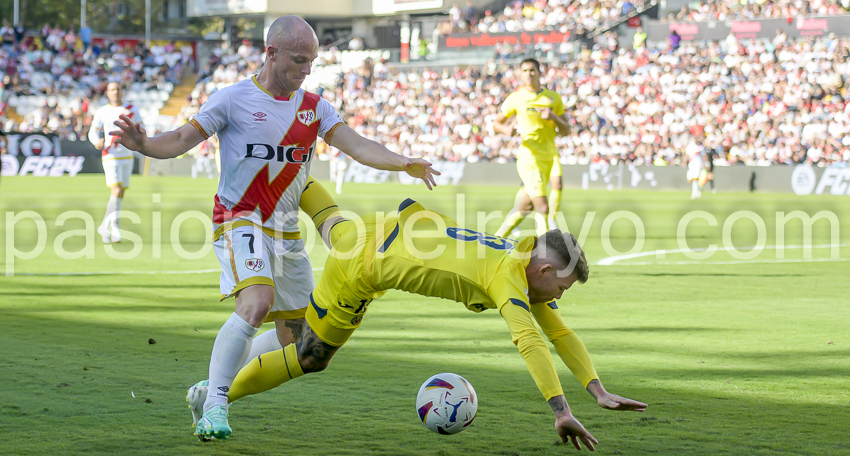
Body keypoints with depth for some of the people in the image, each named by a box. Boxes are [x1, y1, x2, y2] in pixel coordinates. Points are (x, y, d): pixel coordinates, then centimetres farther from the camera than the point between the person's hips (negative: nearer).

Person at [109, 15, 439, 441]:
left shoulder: (314, 107, 9)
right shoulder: (233, 99, -5)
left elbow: (358, 146, 0)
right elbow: (181, 139, -6)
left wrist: (404, 163, -16)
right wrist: (143, 144, -27)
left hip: (287, 231, 7)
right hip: (240, 220, -7)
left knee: (297, 335, 8)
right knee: (257, 302, -31)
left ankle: (214, 387, 23)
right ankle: (213, 407, -29)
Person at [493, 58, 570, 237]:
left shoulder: (553, 98, 10)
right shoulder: (515, 98, 1)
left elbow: (565, 130, 10)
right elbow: (497, 123, 10)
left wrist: (554, 117, -11)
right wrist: (506, 129, -13)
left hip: (549, 158, 5)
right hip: (529, 157, -5)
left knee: (522, 209, 10)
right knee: (542, 208, -15)